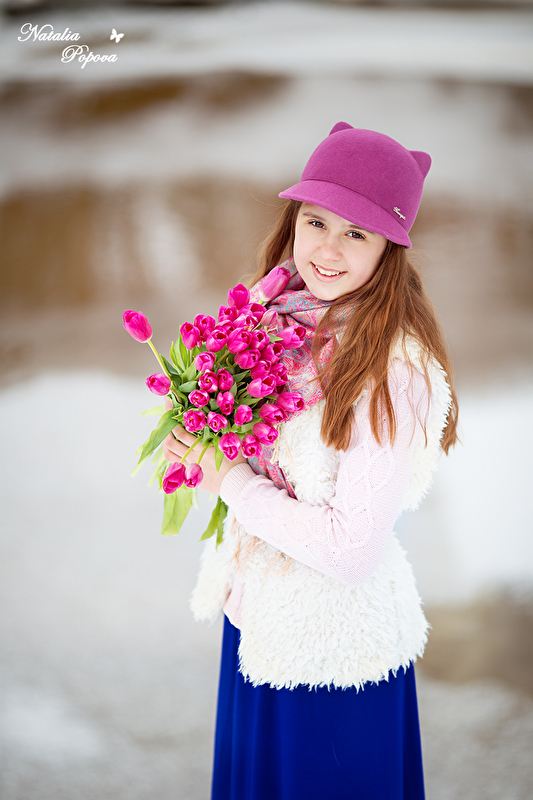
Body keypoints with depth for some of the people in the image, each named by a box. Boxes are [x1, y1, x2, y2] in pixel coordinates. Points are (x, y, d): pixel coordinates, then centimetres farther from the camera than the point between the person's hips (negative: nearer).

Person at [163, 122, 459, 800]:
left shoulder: (395, 368, -28)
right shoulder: (280, 313, -5)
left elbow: (353, 550, -27)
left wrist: (229, 479, -21)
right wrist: (197, 438, -9)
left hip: (333, 635, -7)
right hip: (258, 602, 7)